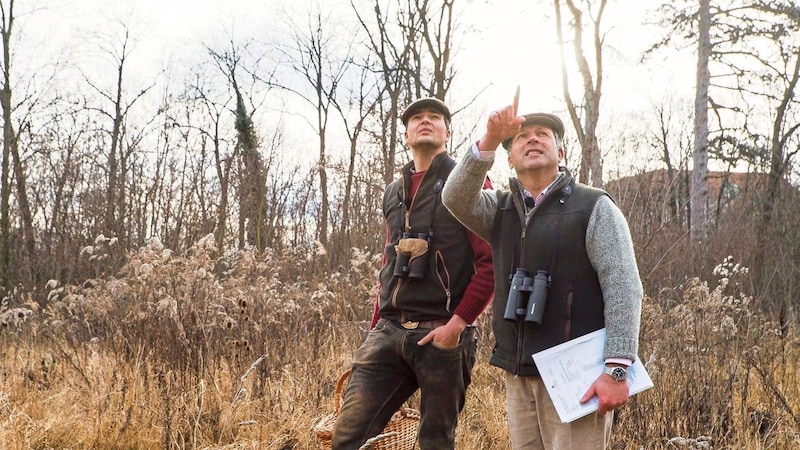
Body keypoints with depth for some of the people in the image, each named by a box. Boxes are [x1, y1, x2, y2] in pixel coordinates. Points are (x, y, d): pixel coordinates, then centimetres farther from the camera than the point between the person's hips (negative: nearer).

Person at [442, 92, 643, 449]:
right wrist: (490, 140, -23)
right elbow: (455, 198, -8)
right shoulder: (500, 209, 12)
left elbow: (623, 287, -10)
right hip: (518, 374, 5)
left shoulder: (594, 207, -2)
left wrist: (616, 369, -19)